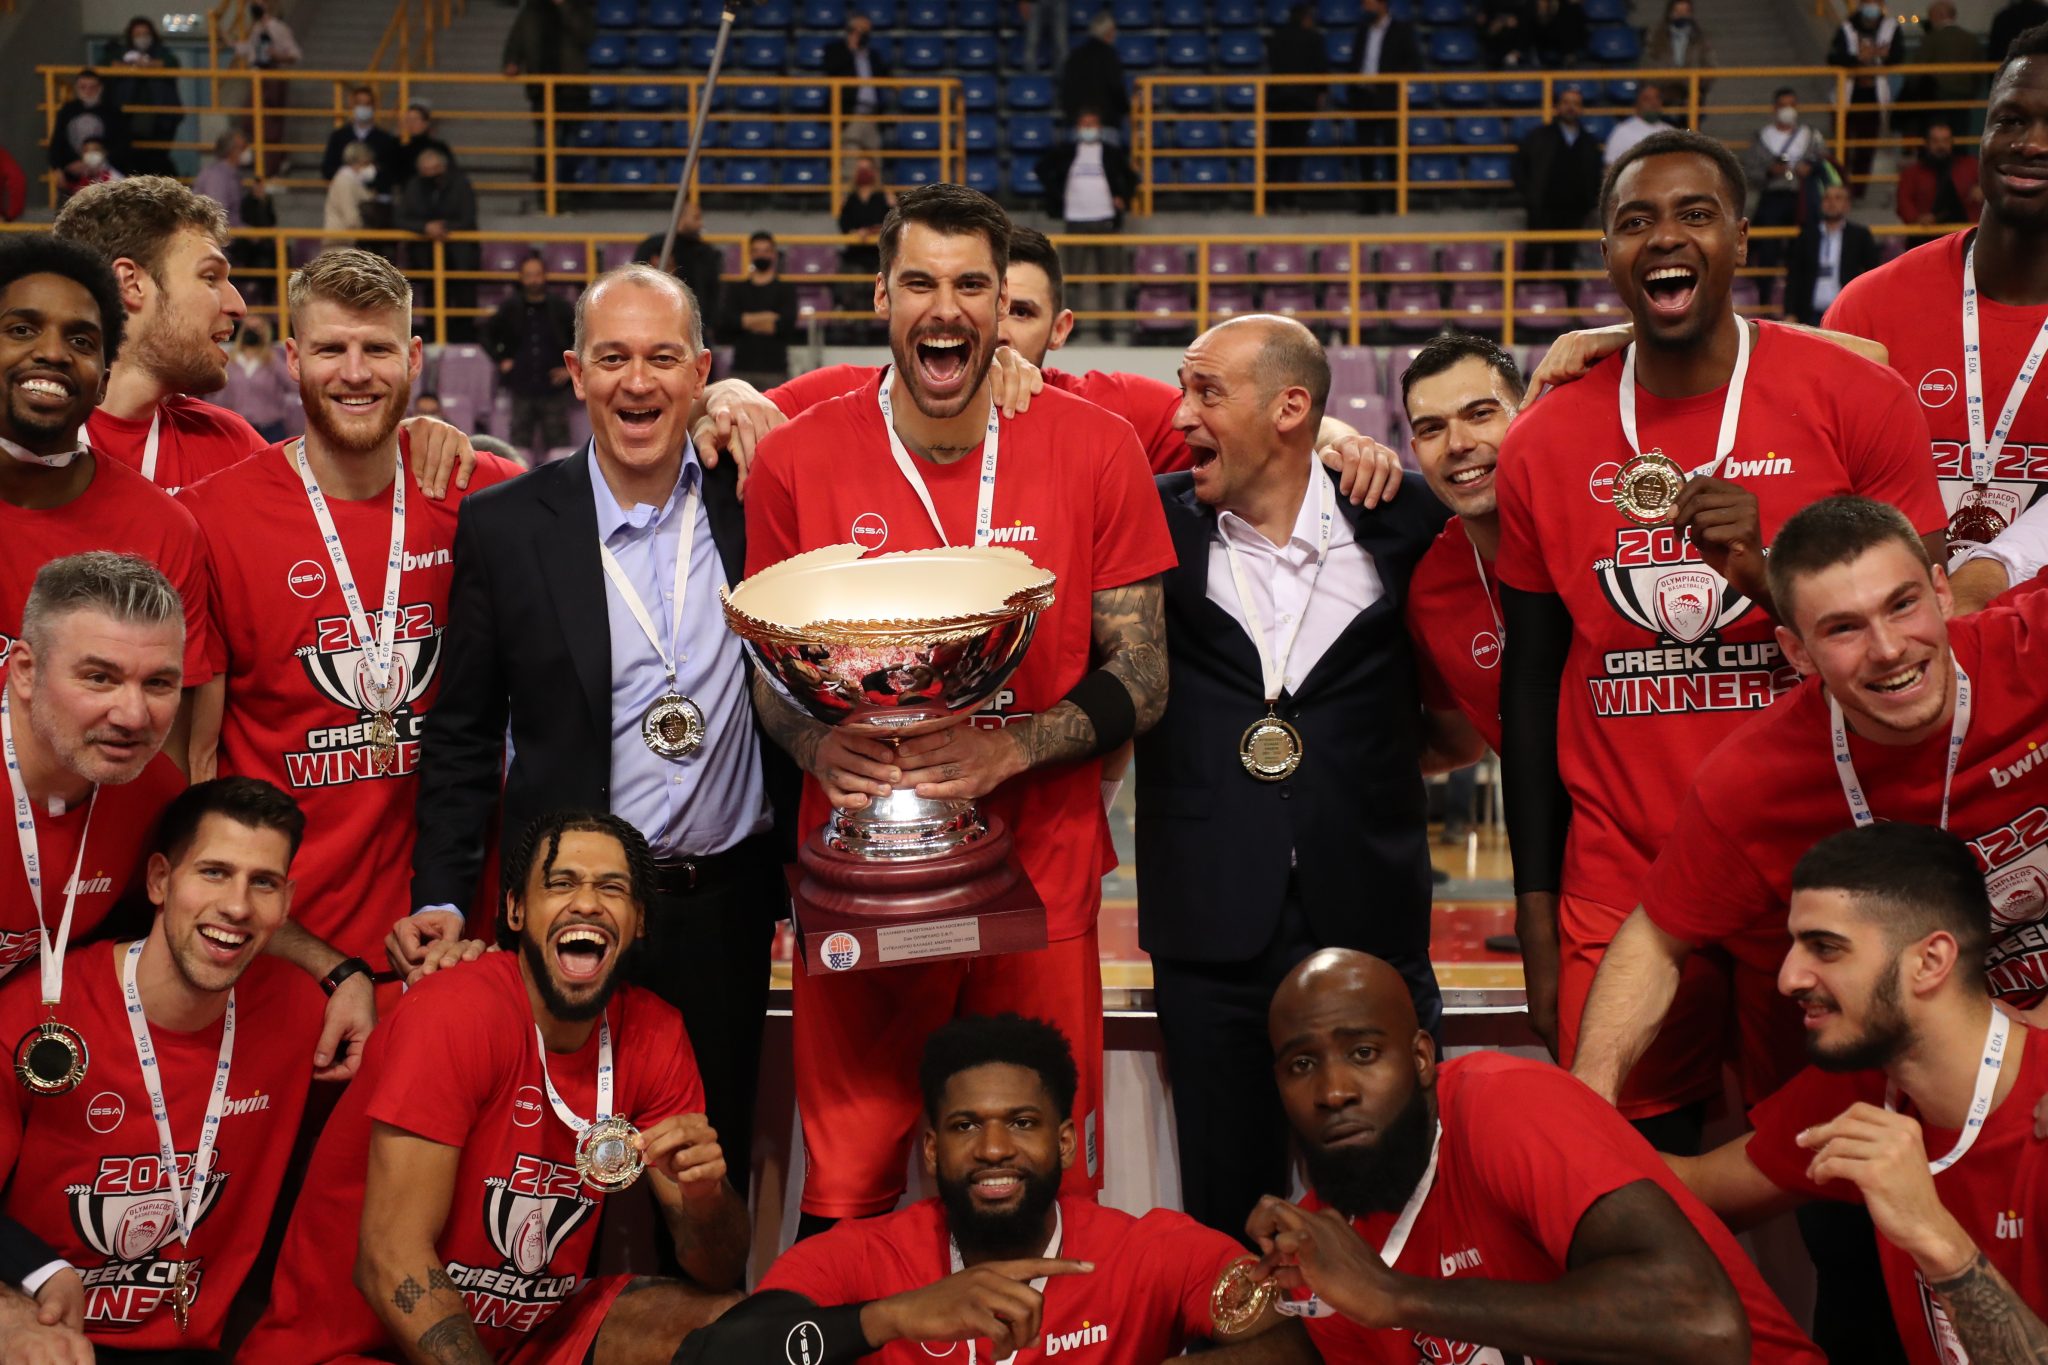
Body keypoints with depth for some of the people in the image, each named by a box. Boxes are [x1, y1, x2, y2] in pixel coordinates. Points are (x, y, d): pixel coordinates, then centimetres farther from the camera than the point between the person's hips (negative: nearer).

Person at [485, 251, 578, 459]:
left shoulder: (561, 307, 0)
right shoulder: (510, 307, 4)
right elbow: (488, 334, 17)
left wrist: (571, 368, -2)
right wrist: (501, 360, 6)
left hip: (553, 389, -1)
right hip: (521, 389, 2)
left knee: (558, 442, 0)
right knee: (520, 442, 5)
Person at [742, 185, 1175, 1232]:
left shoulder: (1095, 450, -1)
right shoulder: (797, 459, 0)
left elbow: (1140, 676, 1)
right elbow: (770, 671, 9)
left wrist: (1005, 750, -16)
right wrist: (820, 746, -13)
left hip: (1040, 879, 0)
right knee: (845, 1199, 6)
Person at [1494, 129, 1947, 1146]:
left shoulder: (1856, 401, -2)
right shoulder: (1543, 447, 4)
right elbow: (1531, 683, 9)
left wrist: (1771, 578, -18)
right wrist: (1535, 919, 7)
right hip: (1620, 897, 1)